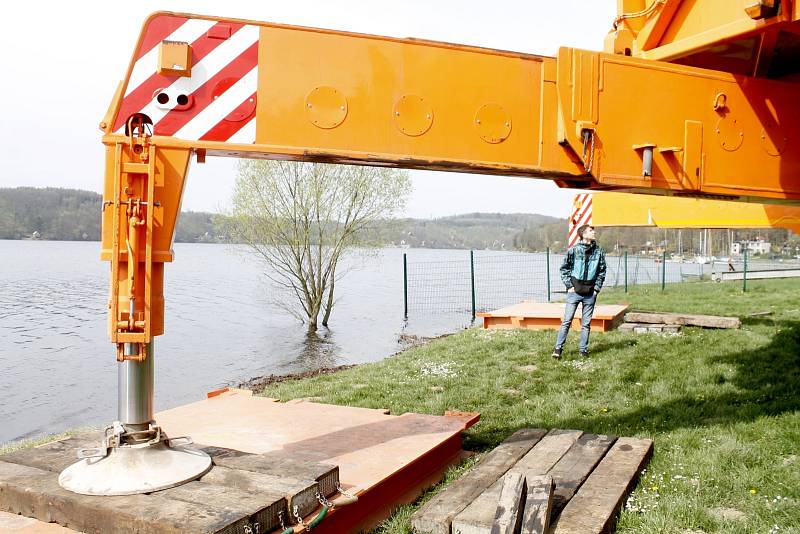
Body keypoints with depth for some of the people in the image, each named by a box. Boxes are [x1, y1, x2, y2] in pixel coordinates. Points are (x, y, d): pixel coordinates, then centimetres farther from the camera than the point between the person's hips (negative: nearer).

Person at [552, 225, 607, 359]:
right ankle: (558, 348, 4)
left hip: (590, 293, 2)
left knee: (586, 323, 8)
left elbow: (602, 271, 11)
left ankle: (583, 349, 18)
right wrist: (569, 285, -3)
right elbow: (564, 268, 2)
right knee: (566, 321, -2)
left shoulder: (599, 251, 3)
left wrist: (597, 288, 4)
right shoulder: (573, 250, -5)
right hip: (575, 291, -2)